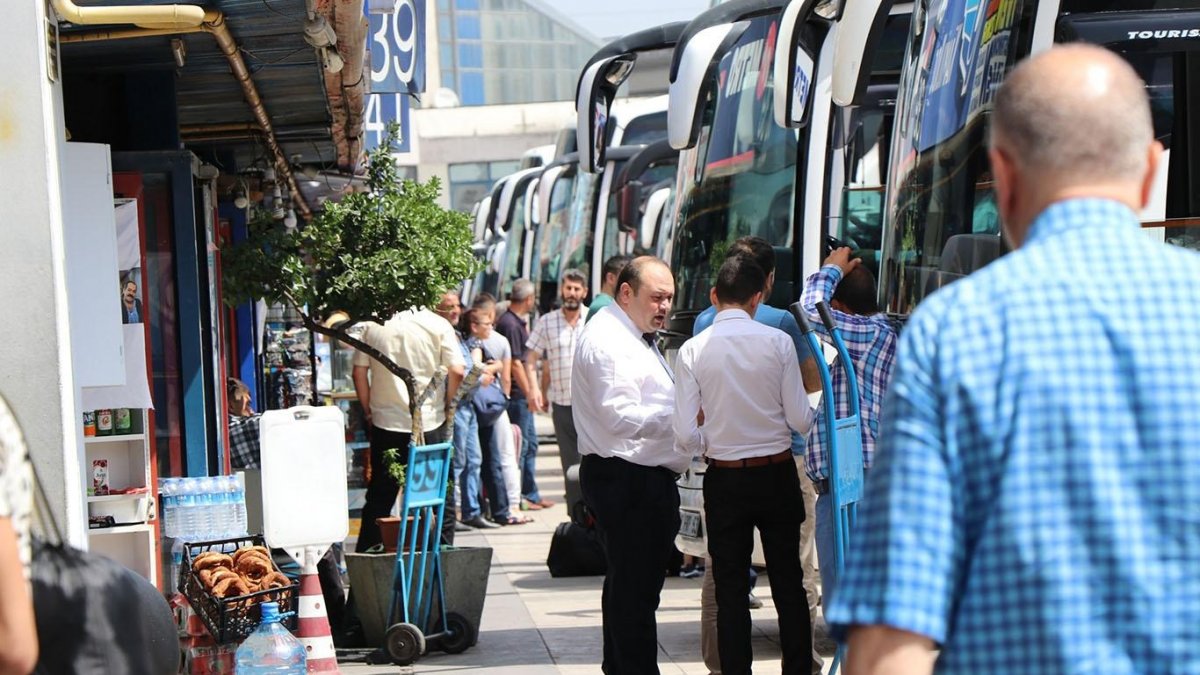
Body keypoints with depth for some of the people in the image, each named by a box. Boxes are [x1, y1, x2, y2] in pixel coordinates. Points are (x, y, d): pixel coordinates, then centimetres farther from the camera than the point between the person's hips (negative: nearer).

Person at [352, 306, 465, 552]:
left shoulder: (373, 326, -1)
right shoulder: (437, 325, -7)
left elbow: (359, 372, 2)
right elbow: (456, 371, -11)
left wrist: (368, 410, 12)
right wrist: (447, 407, 3)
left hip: (385, 422, 2)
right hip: (429, 422, -2)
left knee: (379, 497, 11)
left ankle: (365, 556, 12)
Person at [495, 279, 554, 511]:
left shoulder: (517, 321, 13)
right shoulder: (510, 324, -18)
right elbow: (515, 363, -20)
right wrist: (528, 392, -17)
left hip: (523, 395, 10)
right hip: (517, 395, -10)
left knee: (530, 443, 16)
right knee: (520, 445, -3)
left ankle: (531, 494, 23)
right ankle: (517, 498, 4)